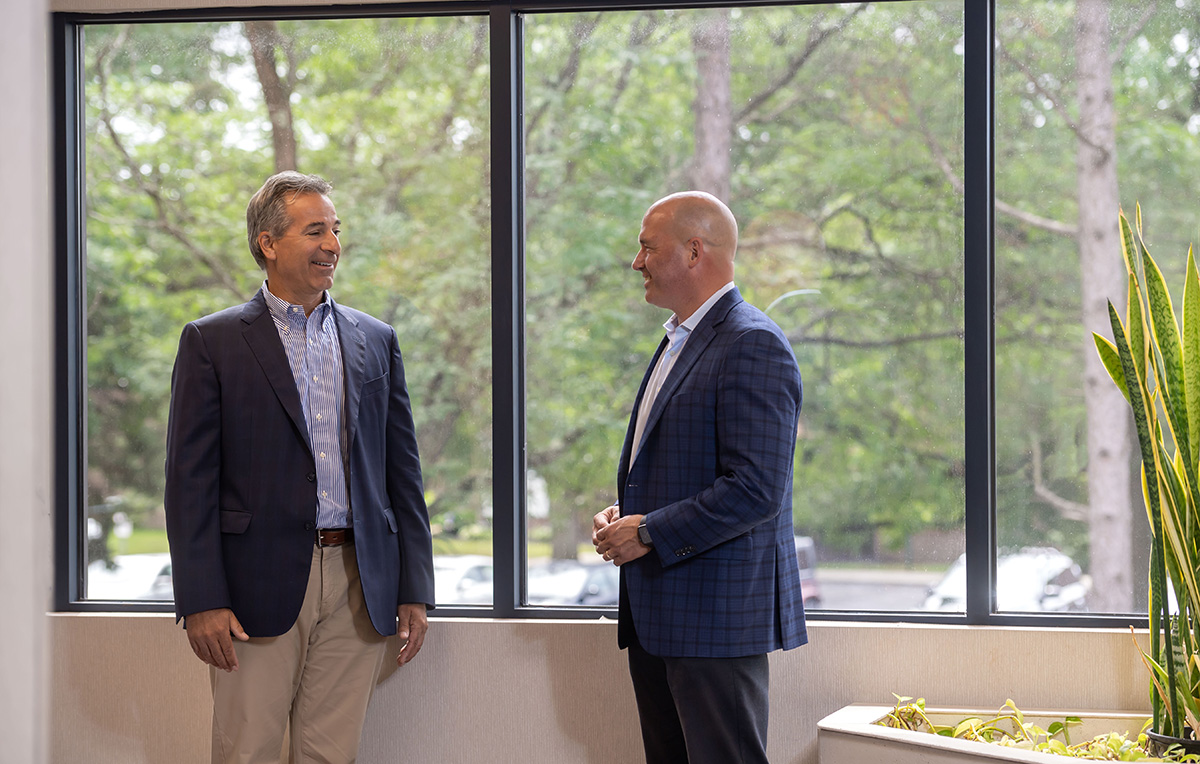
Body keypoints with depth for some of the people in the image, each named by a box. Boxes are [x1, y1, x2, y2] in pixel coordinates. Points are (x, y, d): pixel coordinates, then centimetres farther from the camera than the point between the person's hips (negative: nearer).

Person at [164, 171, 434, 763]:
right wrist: (201, 601, -11)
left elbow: (402, 471, 14)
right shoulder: (212, 342, 2)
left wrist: (414, 589, 8)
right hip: (259, 588, -3)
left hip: (359, 588, 3)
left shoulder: (375, 342, 13)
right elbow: (190, 481, -3)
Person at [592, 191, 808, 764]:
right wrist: (623, 514, 8)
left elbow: (755, 490, -21)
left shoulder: (753, 345, -13)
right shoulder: (678, 342, 19)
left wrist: (649, 533, -16)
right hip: (657, 618, 10)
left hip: (719, 617, -10)